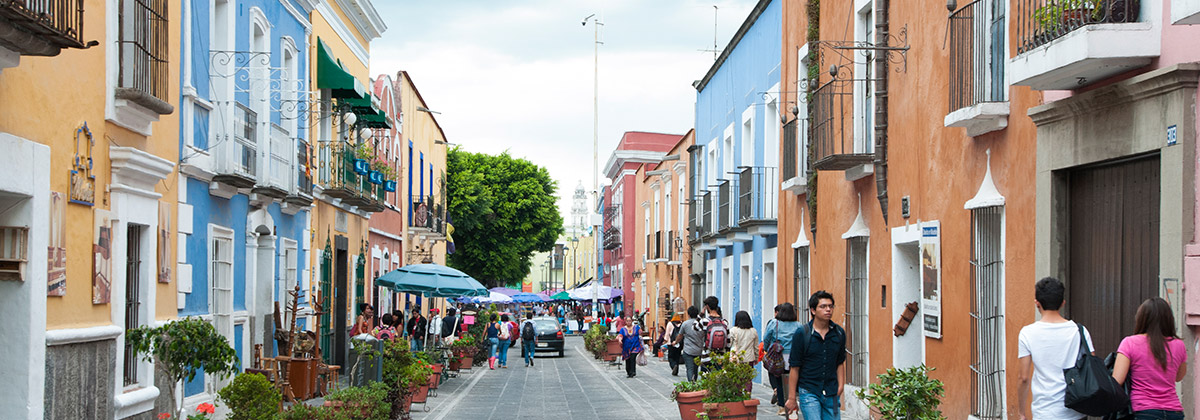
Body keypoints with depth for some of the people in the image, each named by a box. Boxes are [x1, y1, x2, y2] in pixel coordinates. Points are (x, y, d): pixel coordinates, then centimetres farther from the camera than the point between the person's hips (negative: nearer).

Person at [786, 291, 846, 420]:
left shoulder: (839, 333, 6)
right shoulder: (801, 334, -6)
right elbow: (794, 368, -3)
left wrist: (840, 386, 4)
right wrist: (792, 398, -4)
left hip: (831, 394, 4)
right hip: (809, 393, -4)